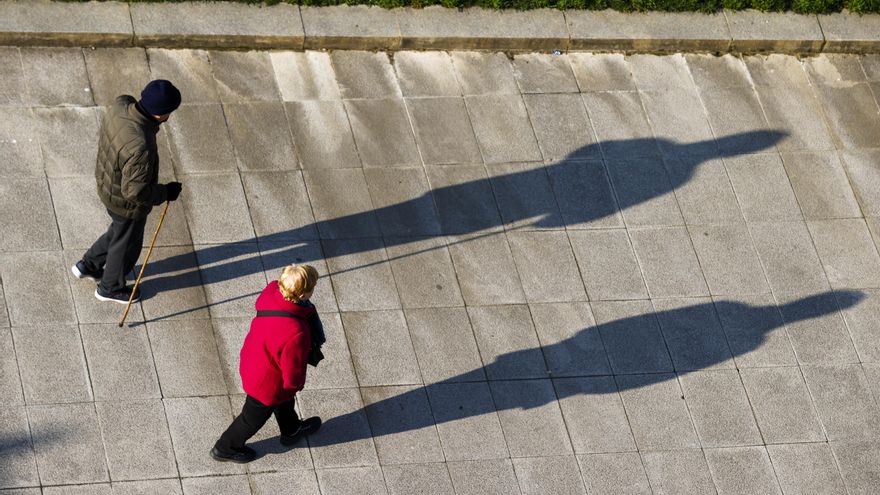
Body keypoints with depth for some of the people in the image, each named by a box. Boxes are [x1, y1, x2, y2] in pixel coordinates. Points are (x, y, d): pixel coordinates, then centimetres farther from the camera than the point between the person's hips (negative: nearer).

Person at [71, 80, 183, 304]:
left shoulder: (120, 105, -21)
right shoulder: (141, 147, -44)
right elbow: (135, 191, -33)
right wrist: (166, 192, -19)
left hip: (107, 182, 7)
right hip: (126, 202, -7)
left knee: (119, 230, 35)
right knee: (126, 244, 22)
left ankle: (88, 265, 55)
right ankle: (110, 288, 49)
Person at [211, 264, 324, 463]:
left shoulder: (271, 290, -28)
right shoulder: (296, 335, -47)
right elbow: (293, 374, -30)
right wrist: (296, 385, -4)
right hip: (267, 383, -7)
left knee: (284, 401, 37)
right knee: (254, 417, 25)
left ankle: (291, 430, 67)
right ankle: (225, 448, 51)